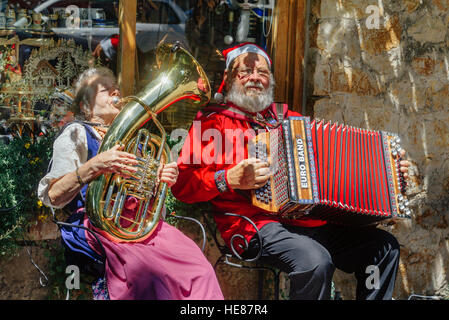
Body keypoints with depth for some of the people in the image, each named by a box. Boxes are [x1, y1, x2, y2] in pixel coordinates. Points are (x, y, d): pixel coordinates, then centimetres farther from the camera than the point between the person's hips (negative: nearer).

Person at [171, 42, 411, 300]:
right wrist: (230, 179, -19)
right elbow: (182, 184, -3)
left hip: (314, 220, 7)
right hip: (258, 223, -6)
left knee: (385, 247, -5)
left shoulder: (288, 118, 24)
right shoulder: (213, 121, 6)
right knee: (315, 262, -33)